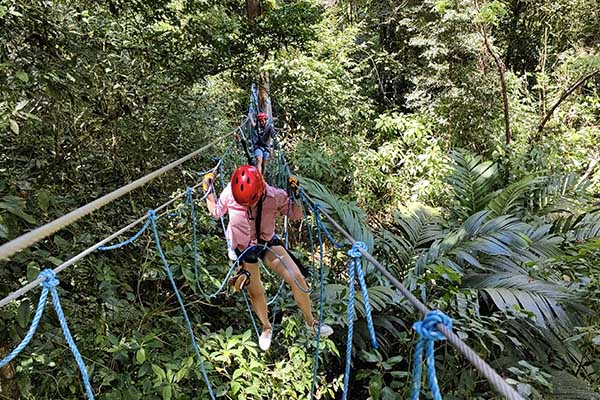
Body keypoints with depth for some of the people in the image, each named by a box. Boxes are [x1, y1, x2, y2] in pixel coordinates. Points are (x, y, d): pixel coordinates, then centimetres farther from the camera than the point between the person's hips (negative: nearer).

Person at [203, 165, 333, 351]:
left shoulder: (275, 196, -27)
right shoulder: (229, 194, -24)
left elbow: (296, 214, -10)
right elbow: (216, 212, -1)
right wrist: (208, 191, -11)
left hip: (268, 242, 0)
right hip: (244, 249, 0)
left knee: (297, 277, -13)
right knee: (256, 293, 8)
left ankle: (310, 321, 13)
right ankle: (266, 328, 41)